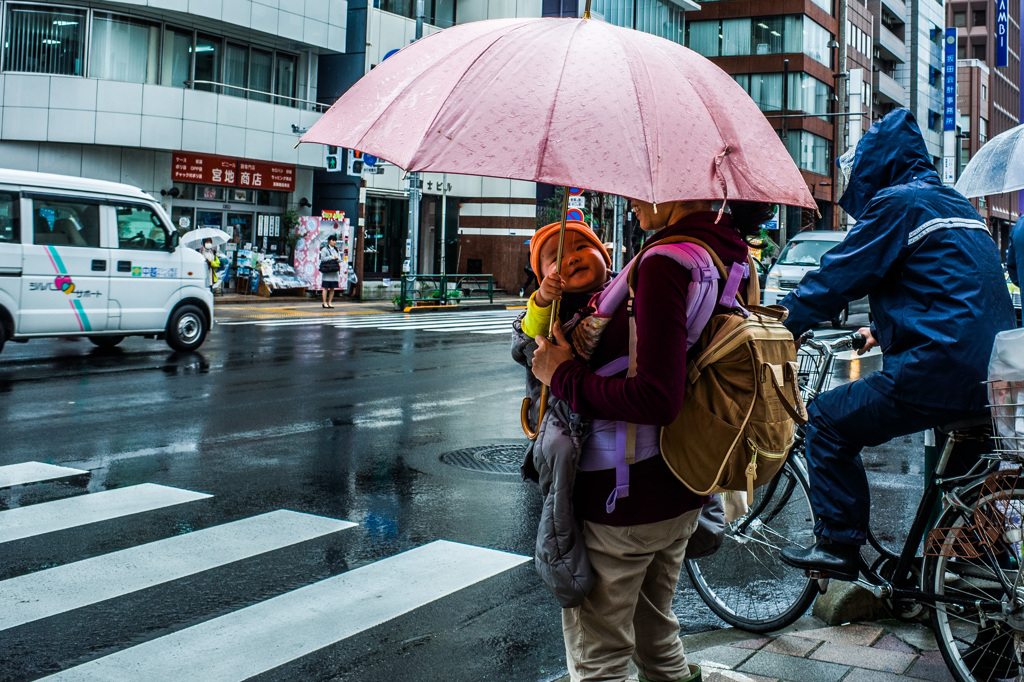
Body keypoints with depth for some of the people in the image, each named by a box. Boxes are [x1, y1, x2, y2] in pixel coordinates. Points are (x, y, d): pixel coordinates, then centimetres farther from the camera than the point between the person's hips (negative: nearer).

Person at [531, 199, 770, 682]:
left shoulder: (666, 263, -24)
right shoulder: (731, 255, 5)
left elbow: (656, 398, -32)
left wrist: (565, 376, -19)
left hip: (626, 493, -9)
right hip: (685, 493, 9)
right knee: (656, 633, 27)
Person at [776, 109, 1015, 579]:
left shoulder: (898, 203, -6)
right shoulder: (956, 204, 21)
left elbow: (838, 276, -8)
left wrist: (780, 322, 5)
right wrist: (883, 329, 41)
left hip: (943, 371, -9)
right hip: (991, 372, 9)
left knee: (827, 421, 0)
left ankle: (837, 545, 3)